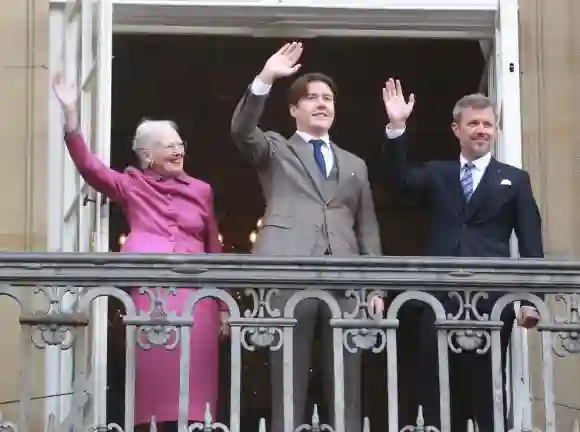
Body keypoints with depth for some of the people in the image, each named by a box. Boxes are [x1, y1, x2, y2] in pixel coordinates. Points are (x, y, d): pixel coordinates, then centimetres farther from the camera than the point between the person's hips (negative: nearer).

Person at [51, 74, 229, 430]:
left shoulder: (201, 190, 18)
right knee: (151, 367, -5)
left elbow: (214, 249, 18)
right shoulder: (131, 186, 12)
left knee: (189, 371, -4)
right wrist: (71, 114, -13)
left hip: (194, 292, 2)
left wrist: (223, 306, 13)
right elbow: (88, 166, -2)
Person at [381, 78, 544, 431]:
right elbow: (401, 176, -3)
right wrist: (397, 127, -17)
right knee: (439, 393, 3)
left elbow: (530, 243, 6)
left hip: (492, 298, -2)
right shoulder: (437, 173, 16)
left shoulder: (514, 179, 10)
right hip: (443, 297, 2)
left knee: (489, 392, 2)